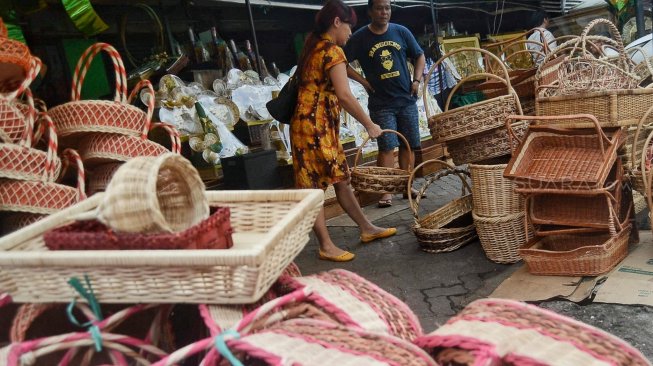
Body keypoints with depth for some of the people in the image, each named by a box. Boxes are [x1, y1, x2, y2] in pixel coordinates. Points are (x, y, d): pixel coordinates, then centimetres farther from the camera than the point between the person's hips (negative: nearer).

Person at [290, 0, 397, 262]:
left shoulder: (313, 46, 15)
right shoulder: (332, 51, -13)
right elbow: (344, 95, -22)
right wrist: (369, 125, -14)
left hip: (321, 126, 10)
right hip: (315, 125, -10)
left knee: (340, 178, 16)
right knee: (314, 187, -3)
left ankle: (367, 229, 27)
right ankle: (326, 247, 5)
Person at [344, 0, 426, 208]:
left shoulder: (401, 32, 5)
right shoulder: (360, 38, -4)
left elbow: (419, 56, 15)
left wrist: (416, 80, 1)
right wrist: (363, 81, -6)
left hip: (407, 100, 4)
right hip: (381, 103, -4)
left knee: (408, 144, 8)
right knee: (387, 146, -8)